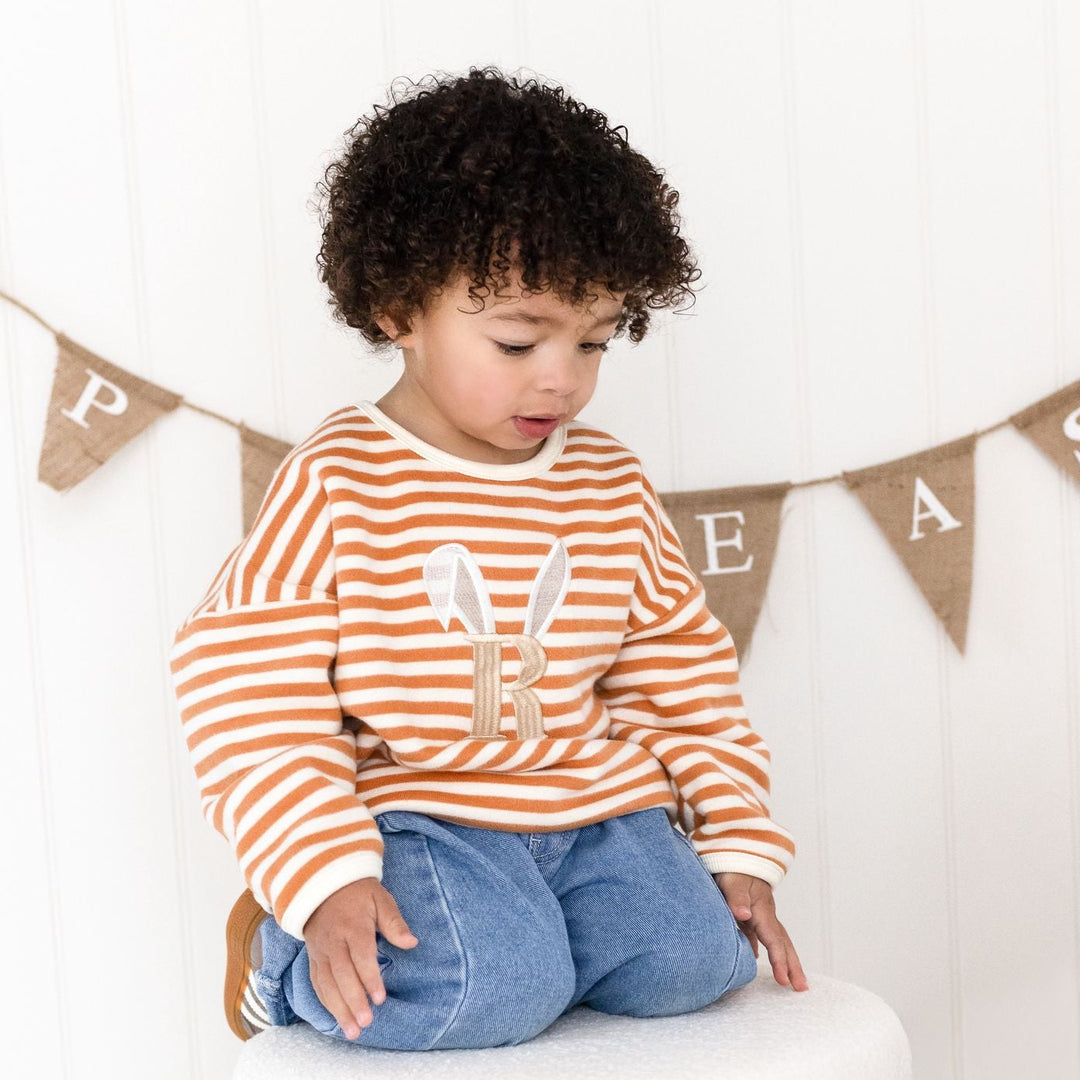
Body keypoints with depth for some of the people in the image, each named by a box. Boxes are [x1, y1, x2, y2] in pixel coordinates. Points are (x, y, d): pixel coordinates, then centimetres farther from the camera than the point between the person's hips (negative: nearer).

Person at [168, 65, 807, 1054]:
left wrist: (738, 846, 8)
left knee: (693, 957, -18)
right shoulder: (335, 482, -9)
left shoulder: (613, 487, 7)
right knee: (498, 991, -28)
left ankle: (493, 933, 7)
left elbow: (679, 675, 15)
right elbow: (248, 692, -10)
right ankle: (282, 950, 0)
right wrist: (327, 877, -19)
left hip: (593, 804, 5)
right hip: (411, 814, -4)